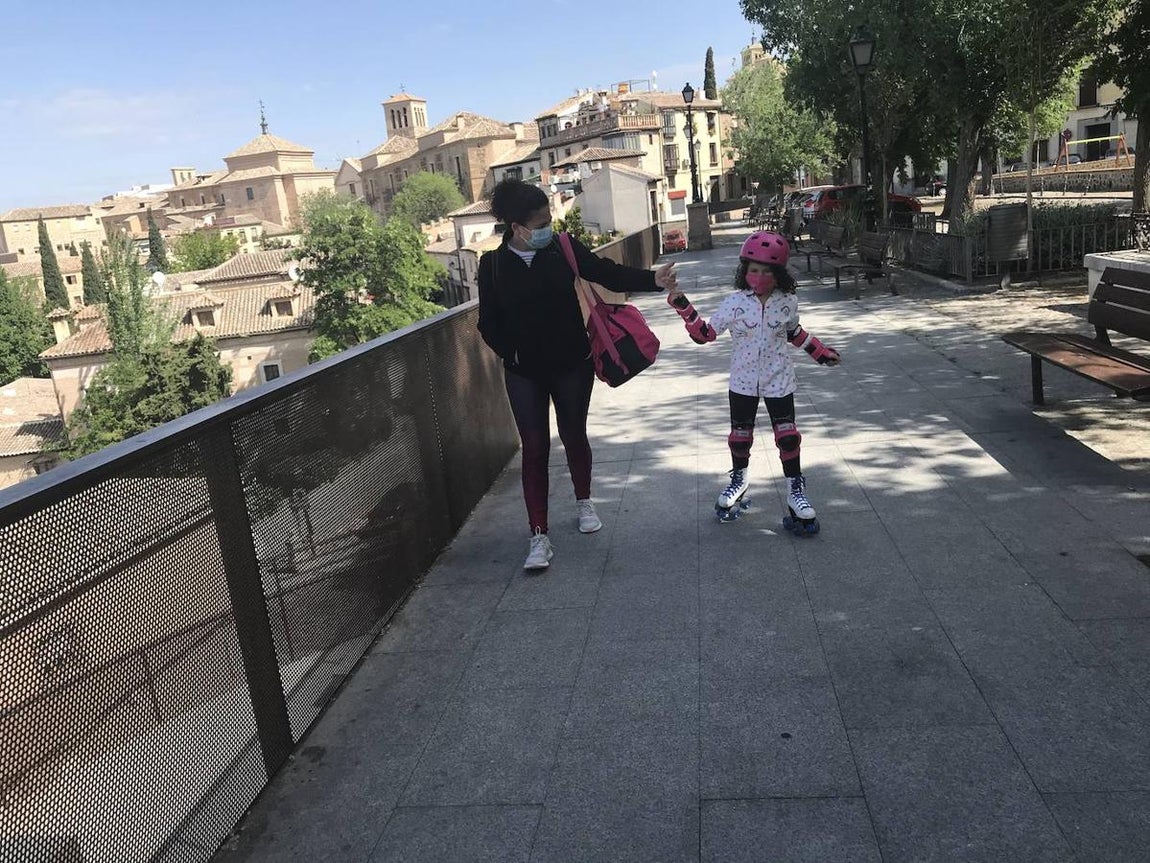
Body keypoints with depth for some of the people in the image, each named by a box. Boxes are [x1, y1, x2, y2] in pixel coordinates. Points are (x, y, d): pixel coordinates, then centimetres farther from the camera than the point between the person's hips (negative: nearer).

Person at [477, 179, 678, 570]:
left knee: (574, 435, 15)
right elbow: (488, 323, 0)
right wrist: (511, 354, -11)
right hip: (525, 373, 0)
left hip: (572, 365, 1)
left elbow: (608, 273, -13)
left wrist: (652, 279, -26)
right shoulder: (493, 264, -6)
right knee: (534, 448, 1)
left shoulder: (563, 249, -6)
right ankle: (539, 536, 7)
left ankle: (584, 501, 41)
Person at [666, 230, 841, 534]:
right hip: (743, 380, 0)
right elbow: (704, 334, -11)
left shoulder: (788, 302, -7)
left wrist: (820, 351, 14)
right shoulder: (735, 303, -12)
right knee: (740, 434, 13)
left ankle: (795, 490, 14)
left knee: (787, 434, -1)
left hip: (778, 380, 0)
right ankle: (738, 479, 38)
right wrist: (684, 309, -23)